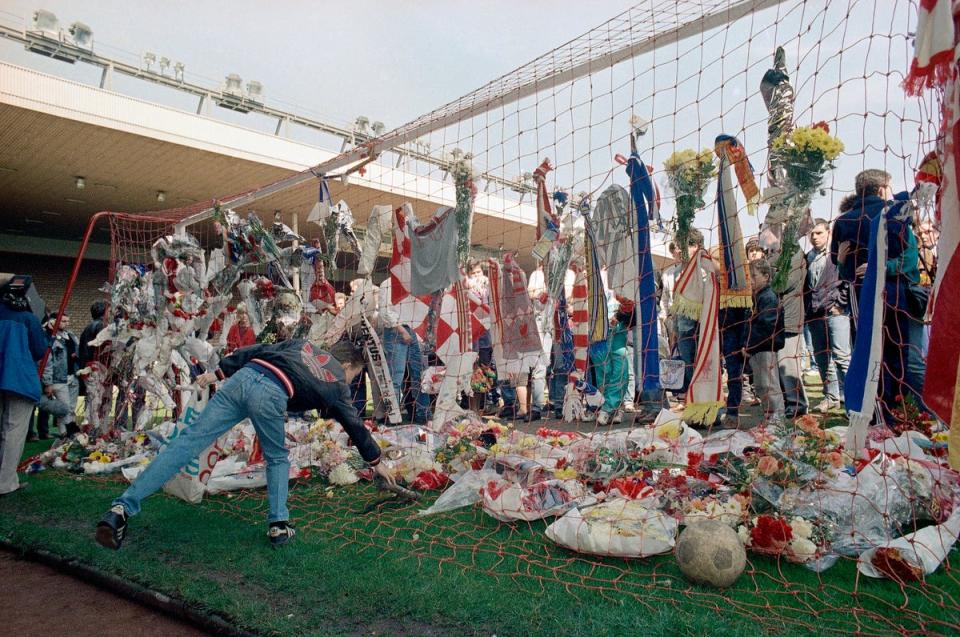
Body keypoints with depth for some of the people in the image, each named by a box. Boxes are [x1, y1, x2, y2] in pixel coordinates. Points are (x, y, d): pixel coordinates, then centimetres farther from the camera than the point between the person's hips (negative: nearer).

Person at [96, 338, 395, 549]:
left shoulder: (300, 344, 34)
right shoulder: (337, 385, 23)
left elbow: (255, 351, 25)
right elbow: (355, 426, 28)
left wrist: (218, 372, 24)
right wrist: (376, 462, 39)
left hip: (243, 377, 4)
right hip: (270, 395, -4)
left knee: (189, 441, -1)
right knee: (278, 458, 21)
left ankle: (123, 507, -5)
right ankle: (278, 524, 12)